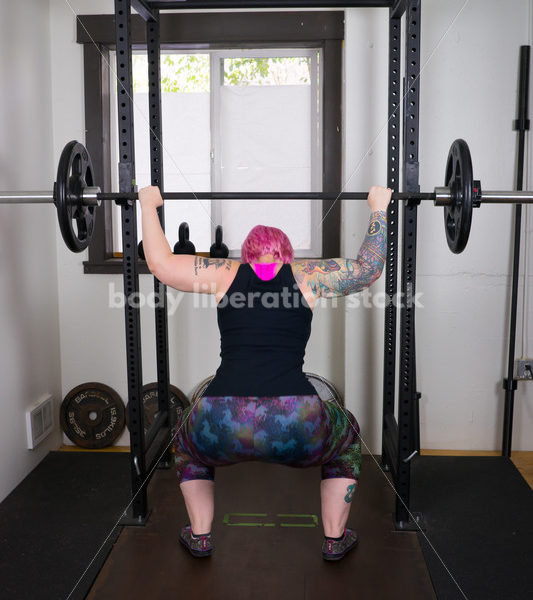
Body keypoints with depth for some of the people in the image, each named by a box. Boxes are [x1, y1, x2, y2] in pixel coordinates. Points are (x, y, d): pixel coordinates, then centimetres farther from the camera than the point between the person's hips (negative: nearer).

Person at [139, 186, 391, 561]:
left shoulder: (225, 274, 16)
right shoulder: (306, 276, 14)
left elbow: (160, 262, 25)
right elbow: (369, 268, 25)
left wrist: (149, 206, 39)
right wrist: (378, 209, 38)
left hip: (222, 429, 1)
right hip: (295, 428, 0)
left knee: (189, 440, 39)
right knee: (347, 435, 35)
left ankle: (199, 536, 38)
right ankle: (335, 539, 36)